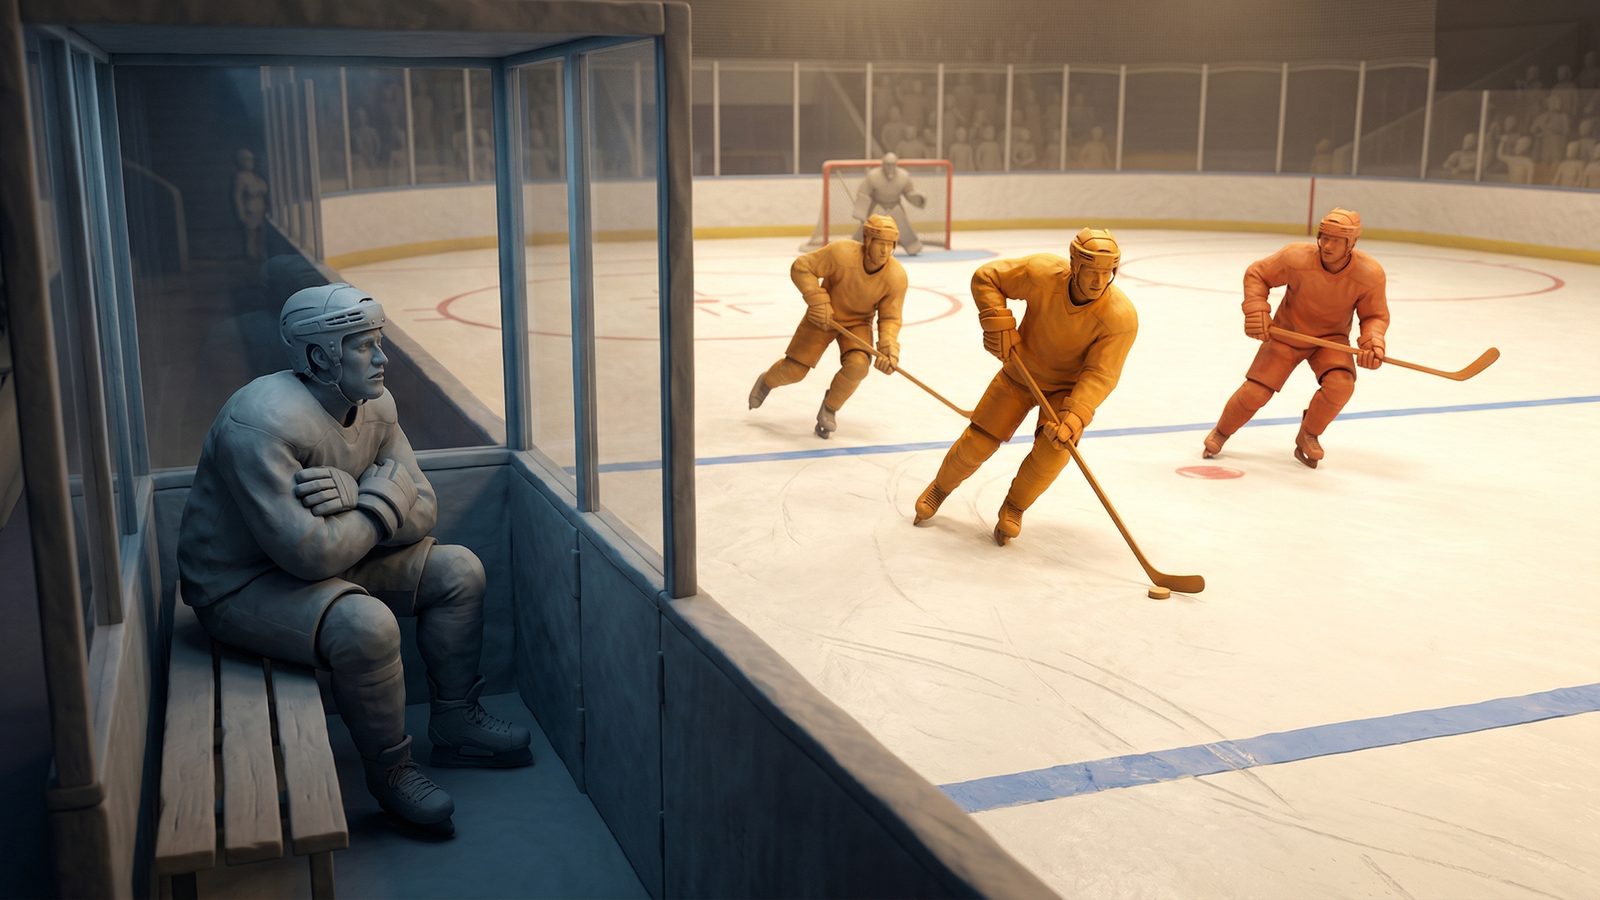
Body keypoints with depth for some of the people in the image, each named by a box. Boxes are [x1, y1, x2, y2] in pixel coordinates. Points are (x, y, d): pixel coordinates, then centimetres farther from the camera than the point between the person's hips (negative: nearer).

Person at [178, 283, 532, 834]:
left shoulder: (375, 405, -3)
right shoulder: (263, 423, -30)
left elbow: (422, 514, -5)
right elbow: (311, 554, -35)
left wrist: (355, 495, -27)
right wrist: (385, 496, -20)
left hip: (329, 562, 9)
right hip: (241, 588, -9)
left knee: (458, 571, 4)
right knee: (366, 624, -33)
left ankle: (456, 724, 18)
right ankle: (391, 771, -8)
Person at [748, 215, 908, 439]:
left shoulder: (897, 277, -23)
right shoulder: (841, 253, -31)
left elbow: (890, 318, -14)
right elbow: (801, 267, -20)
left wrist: (888, 348, -30)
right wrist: (817, 299, -27)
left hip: (858, 322, 1)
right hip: (824, 316, -1)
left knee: (857, 365, -27)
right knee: (794, 370, 0)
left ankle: (828, 410, 1)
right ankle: (766, 382, 38)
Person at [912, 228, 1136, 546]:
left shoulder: (1122, 317, -30)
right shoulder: (1043, 272, -28)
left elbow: (1100, 375, -30)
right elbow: (986, 277, -16)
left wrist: (1074, 418, -42)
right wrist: (999, 324, -26)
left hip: (1069, 385, -1)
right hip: (1022, 371, 1)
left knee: (1054, 447, -23)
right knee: (978, 441, 0)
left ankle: (1013, 508, 5)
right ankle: (940, 488, 31)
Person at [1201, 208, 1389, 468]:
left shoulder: (1370, 274, -22)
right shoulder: (1297, 257, -26)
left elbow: (1376, 315, -7)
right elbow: (1256, 274, -11)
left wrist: (1373, 341, -26)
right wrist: (1256, 311, -22)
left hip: (1331, 338, 1)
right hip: (1286, 332, -1)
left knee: (1340, 384, -26)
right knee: (1256, 391, -8)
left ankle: (1308, 436, 1)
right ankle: (1221, 433, 21)